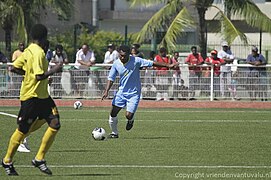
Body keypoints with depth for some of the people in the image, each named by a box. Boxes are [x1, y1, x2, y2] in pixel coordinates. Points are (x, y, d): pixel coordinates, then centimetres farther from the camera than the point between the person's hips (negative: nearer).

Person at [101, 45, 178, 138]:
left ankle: (131, 120, 23)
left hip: (134, 93, -4)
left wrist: (168, 65, -16)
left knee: (128, 115, -15)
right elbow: (111, 78, 4)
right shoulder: (116, 64, -5)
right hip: (121, 92, 4)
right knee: (113, 113, -3)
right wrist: (106, 91, -8)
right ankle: (114, 133, 19)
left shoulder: (136, 61, -16)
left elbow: (152, 63, -13)